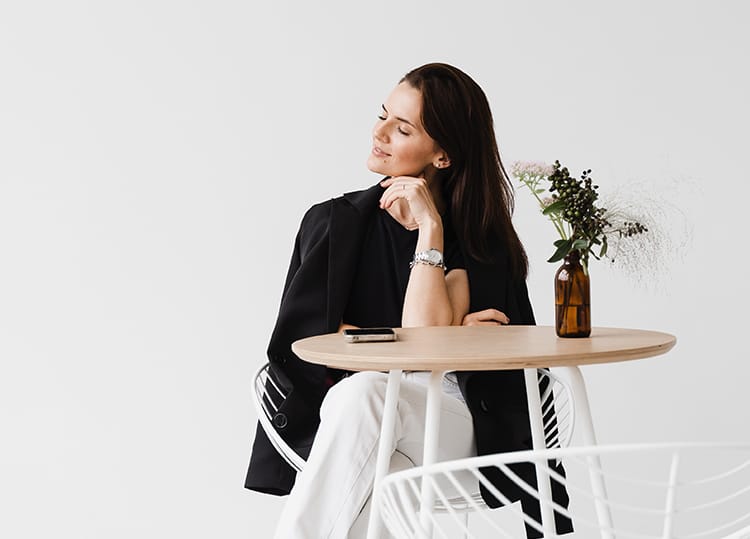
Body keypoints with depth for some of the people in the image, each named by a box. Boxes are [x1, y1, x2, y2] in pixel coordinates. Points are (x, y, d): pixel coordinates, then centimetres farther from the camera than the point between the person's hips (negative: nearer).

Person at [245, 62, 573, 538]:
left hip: (447, 424, -2)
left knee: (363, 393, -34)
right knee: (356, 391, -35)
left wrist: (430, 226, -11)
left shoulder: (476, 240, 2)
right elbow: (304, 339, -1)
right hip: (345, 408, 2)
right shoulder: (333, 221, 10)